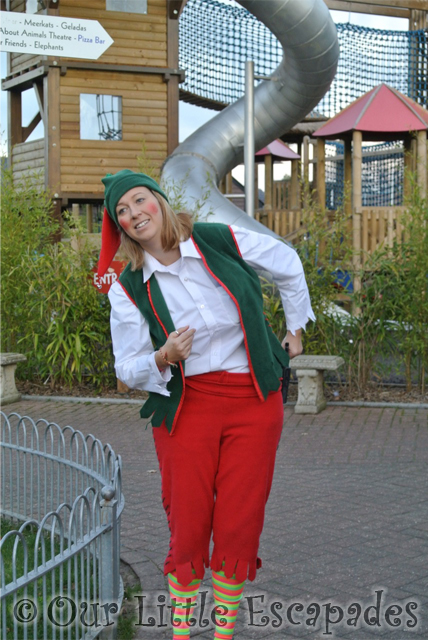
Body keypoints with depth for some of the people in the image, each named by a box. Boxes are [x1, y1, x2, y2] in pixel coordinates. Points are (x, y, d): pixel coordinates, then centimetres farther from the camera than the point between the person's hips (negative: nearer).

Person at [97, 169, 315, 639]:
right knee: (188, 524, -1)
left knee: (240, 524, 2)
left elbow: (288, 266, 12)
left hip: (253, 398, 0)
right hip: (187, 404, 0)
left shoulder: (222, 242, -5)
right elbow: (126, 369, 2)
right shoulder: (129, 290, -3)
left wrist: (295, 327, 18)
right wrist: (163, 358, -19)